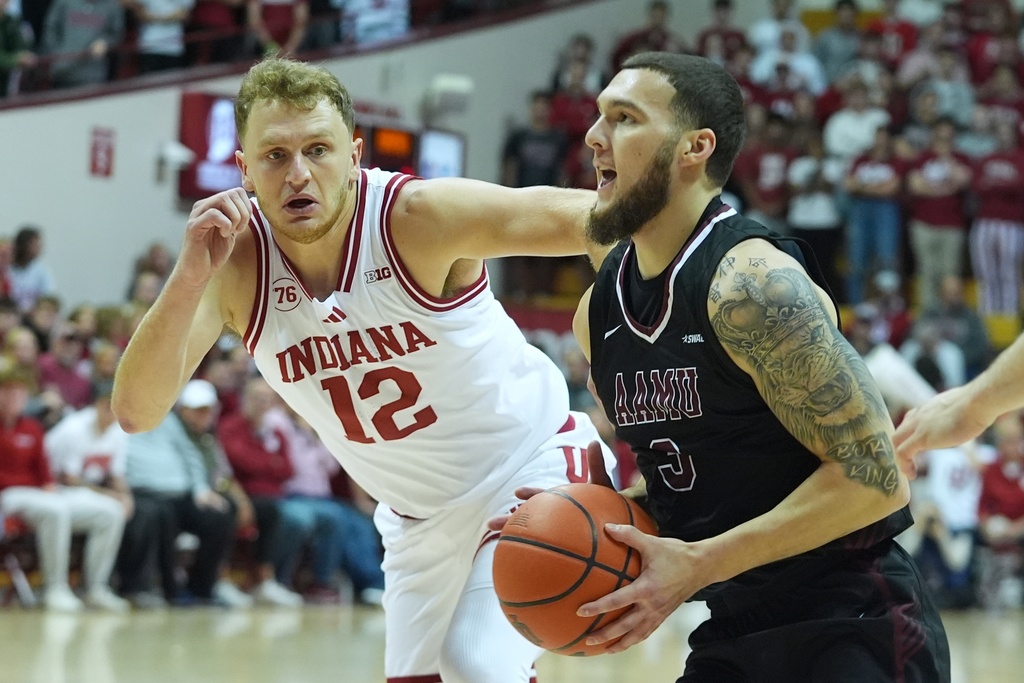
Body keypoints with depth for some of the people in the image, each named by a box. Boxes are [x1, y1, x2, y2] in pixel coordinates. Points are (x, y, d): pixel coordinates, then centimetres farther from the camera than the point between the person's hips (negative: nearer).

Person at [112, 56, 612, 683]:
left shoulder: (418, 217, -26)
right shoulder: (235, 263, -15)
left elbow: (579, 216, -29)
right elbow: (137, 412, -23)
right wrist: (190, 277, -37)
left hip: (530, 467, -5)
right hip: (418, 516, 5)